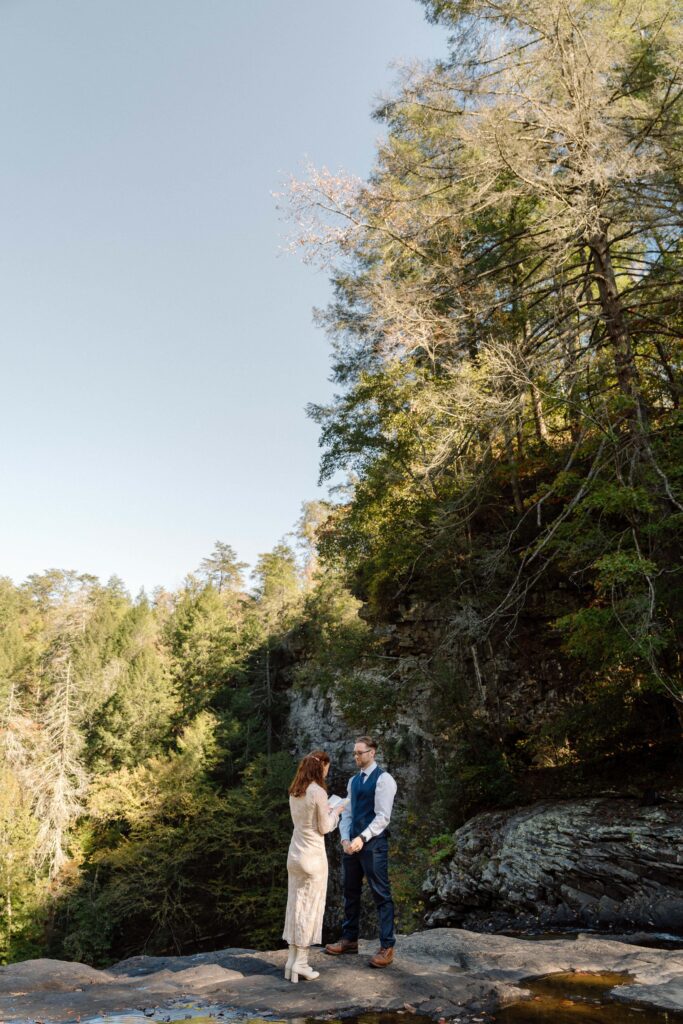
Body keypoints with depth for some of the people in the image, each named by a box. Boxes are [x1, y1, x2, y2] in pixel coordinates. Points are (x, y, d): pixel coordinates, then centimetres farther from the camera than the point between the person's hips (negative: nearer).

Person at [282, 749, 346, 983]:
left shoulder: (294, 791, 4)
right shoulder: (318, 792, -19)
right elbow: (324, 828, -12)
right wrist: (336, 811, 4)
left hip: (295, 853, 7)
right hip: (313, 855, -7)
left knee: (296, 904, 14)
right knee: (310, 907, 4)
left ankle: (292, 960, 20)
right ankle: (300, 963, 11)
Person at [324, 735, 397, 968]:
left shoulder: (383, 779, -11)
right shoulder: (353, 780, 13)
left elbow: (383, 816, -16)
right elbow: (347, 813, 12)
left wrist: (362, 838, -21)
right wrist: (345, 839, -3)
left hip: (373, 844, -8)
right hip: (352, 843, 8)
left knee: (381, 895, 0)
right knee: (351, 892, 16)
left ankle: (387, 947, 10)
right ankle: (349, 940, 30)